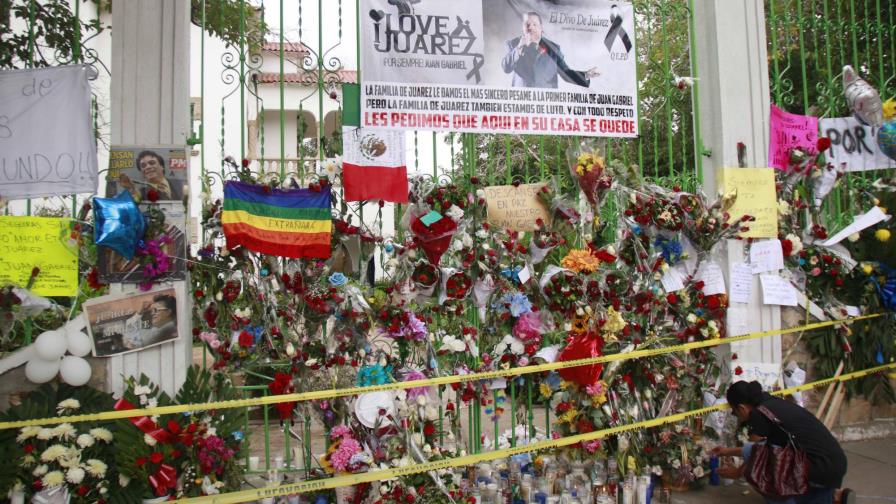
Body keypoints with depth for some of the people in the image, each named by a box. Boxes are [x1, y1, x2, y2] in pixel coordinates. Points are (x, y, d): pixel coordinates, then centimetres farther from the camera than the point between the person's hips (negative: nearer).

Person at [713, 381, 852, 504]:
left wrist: (738, 472, 21)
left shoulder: (758, 414, -12)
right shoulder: (773, 404, 15)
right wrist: (729, 452, 39)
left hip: (820, 469, -10)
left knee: (750, 450, -10)